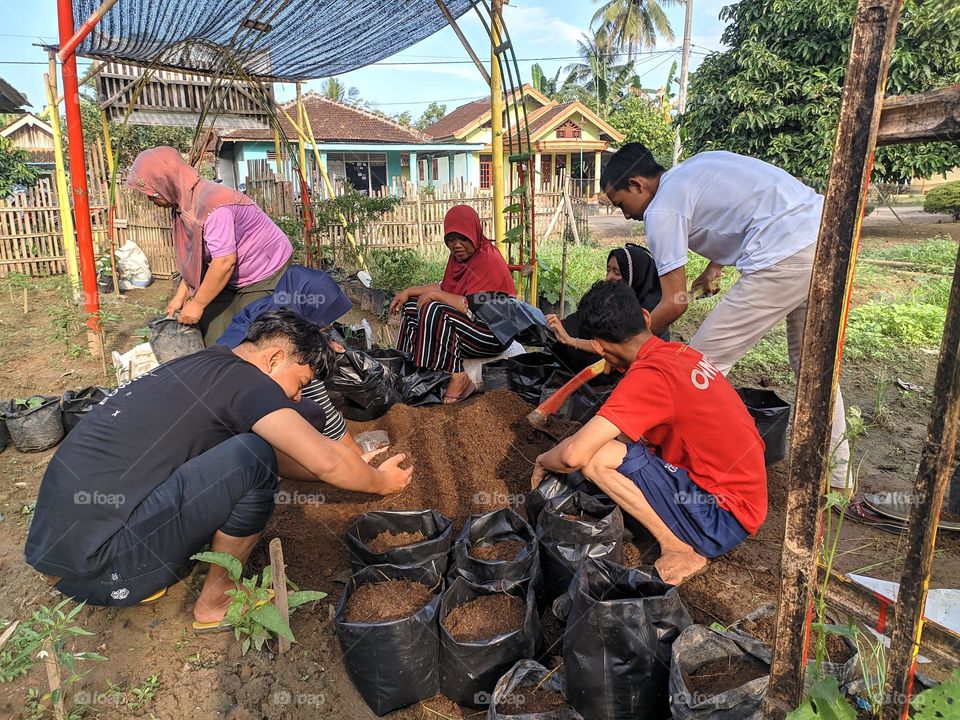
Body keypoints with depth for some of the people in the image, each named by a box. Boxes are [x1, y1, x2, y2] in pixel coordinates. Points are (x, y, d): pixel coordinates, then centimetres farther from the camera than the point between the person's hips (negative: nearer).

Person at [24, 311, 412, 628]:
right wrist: (379, 481, 0)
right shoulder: (245, 380, -13)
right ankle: (216, 602, 2)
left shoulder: (203, 364, 14)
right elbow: (326, 460, -20)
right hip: (93, 563, -9)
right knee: (252, 456, -17)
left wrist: (354, 469, 22)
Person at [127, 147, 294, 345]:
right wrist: (180, 295, 5)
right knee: (209, 328, 5)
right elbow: (195, 257, 8)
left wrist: (197, 304, -19)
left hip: (265, 274, -9)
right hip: (234, 277, 9)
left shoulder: (211, 204, -28)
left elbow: (224, 262, -29)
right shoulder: (184, 203, 0)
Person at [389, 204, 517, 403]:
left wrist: (435, 296, -20)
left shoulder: (489, 260, -20)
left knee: (433, 311, -29)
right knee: (413, 305, 8)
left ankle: (456, 379, -22)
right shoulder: (459, 256, 7)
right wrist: (408, 292, 6)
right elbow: (444, 288, 18)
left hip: (494, 334, -10)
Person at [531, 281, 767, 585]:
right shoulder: (682, 353, 3)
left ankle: (680, 549, -5)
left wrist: (543, 461, -5)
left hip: (724, 518, -9)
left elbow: (574, 454, -27)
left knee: (596, 457, -17)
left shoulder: (647, 375, -22)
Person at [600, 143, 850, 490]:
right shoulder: (696, 166, 20)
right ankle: (837, 472, 37)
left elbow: (675, 303, -6)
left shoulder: (662, 210, -5)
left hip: (787, 259, -10)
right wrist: (715, 265, 26)